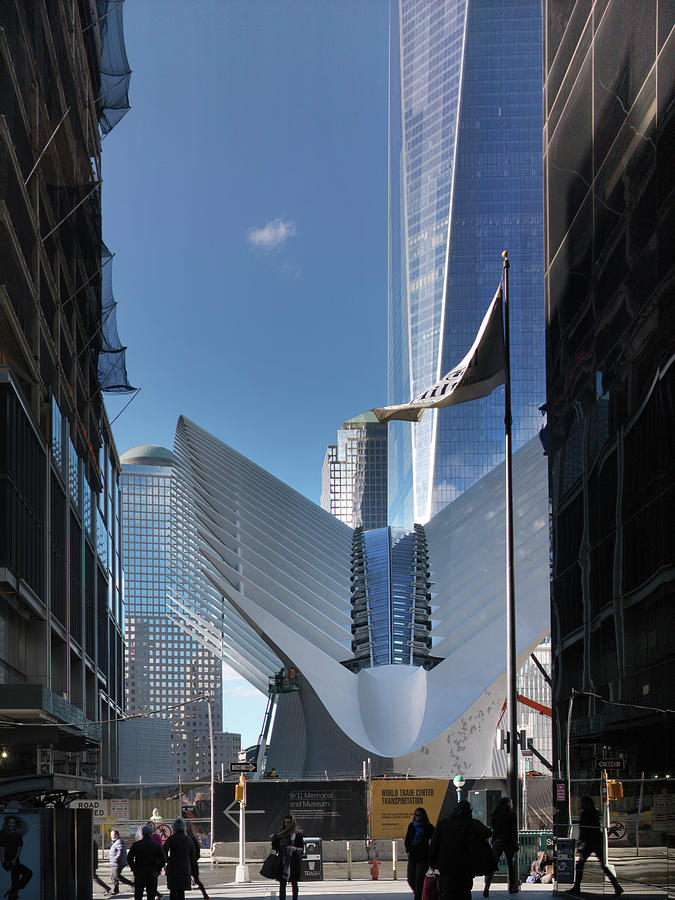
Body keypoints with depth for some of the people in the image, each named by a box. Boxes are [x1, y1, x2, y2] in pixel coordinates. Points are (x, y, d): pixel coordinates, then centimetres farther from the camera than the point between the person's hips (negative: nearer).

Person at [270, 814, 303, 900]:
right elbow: (276, 848, 13)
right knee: (282, 883, -2)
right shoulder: (281, 834, 8)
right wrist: (273, 839, -3)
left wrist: (295, 849, -20)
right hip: (283, 862, 2)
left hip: (294, 862, -2)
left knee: (294, 883, 7)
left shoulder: (298, 834, -1)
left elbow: (301, 849, -3)